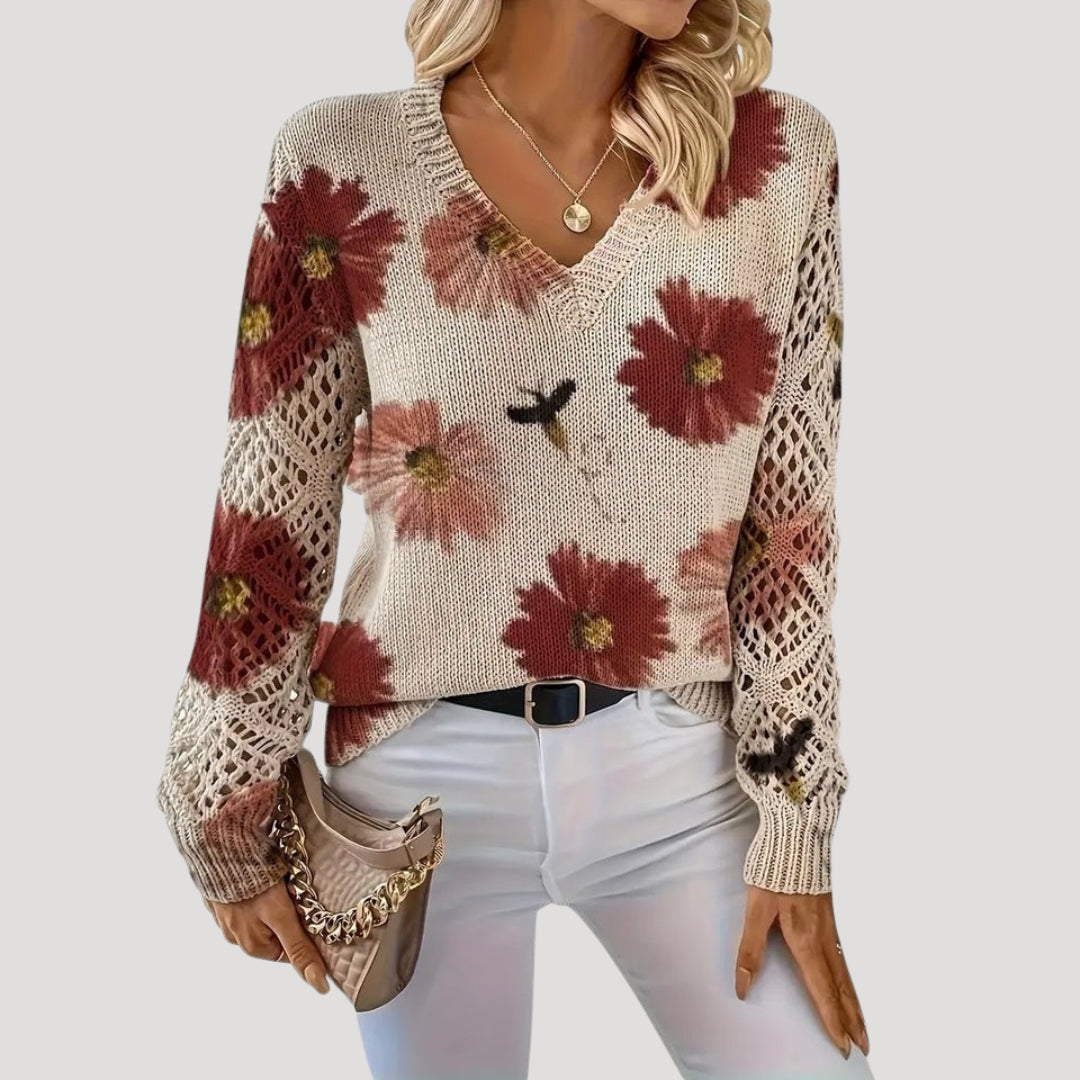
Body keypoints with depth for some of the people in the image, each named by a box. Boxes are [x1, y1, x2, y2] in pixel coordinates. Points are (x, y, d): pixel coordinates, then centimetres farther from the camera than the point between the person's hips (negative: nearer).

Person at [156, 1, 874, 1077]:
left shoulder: (782, 155, -3)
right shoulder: (344, 161, -7)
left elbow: (792, 517, -2)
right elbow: (269, 516, -2)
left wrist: (793, 821, -3)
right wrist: (230, 822, 2)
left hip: (679, 764, 1)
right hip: (427, 771, -1)